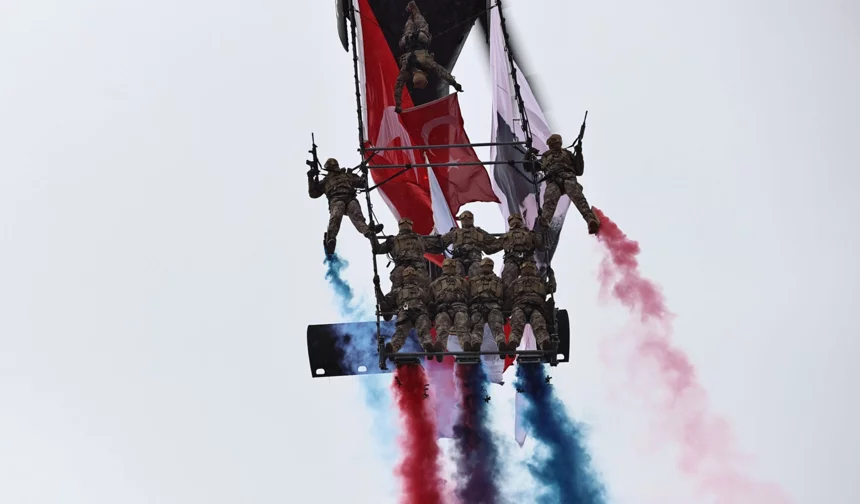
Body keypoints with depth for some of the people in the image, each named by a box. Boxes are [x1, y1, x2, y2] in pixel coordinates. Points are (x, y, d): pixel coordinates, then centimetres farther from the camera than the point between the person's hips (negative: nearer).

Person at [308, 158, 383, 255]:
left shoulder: (347, 176, 38)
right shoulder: (326, 181, 36)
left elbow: (362, 183, 32)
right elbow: (313, 194, 30)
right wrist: (311, 179, 21)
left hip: (350, 198, 1)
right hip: (336, 199, -1)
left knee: (357, 215, -30)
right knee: (335, 217, -35)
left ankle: (368, 231, -61)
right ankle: (330, 239, -58)